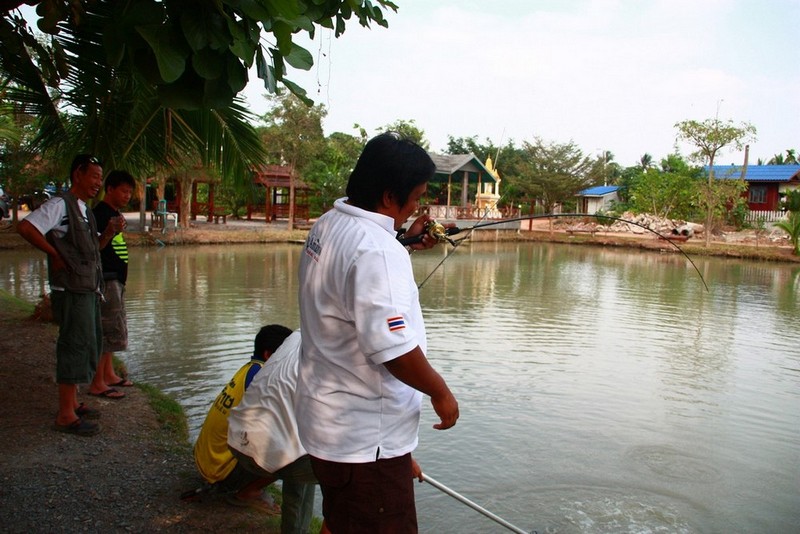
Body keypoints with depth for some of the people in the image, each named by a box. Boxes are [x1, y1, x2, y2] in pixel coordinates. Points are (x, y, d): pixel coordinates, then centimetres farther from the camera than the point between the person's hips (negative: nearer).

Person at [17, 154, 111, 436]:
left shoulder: (84, 210, 16)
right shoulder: (60, 204, -13)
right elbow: (25, 227, -24)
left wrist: (108, 233, 4)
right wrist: (55, 255, -16)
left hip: (89, 290, 10)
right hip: (72, 291, -10)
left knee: (87, 345, 16)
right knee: (76, 347, -6)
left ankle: (73, 403, 29)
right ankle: (65, 415, 3)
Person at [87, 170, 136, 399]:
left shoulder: (115, 213, 16)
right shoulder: (100, 213, -15)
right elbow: (94, 248, -25)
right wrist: (110, 232, -38)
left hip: (116, 278, 11)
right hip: (106, 278, -11)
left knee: (110, 330, 17)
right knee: (109, 330, -9)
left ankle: (109, 374, 28)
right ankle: (97, 383, -3)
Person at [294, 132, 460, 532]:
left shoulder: (329, 225, 4)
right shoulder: (377, 251, -27)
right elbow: (395, 350, -28)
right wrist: (441, 393, -12)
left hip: (328, 423, 10)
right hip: (365, 440, -10)